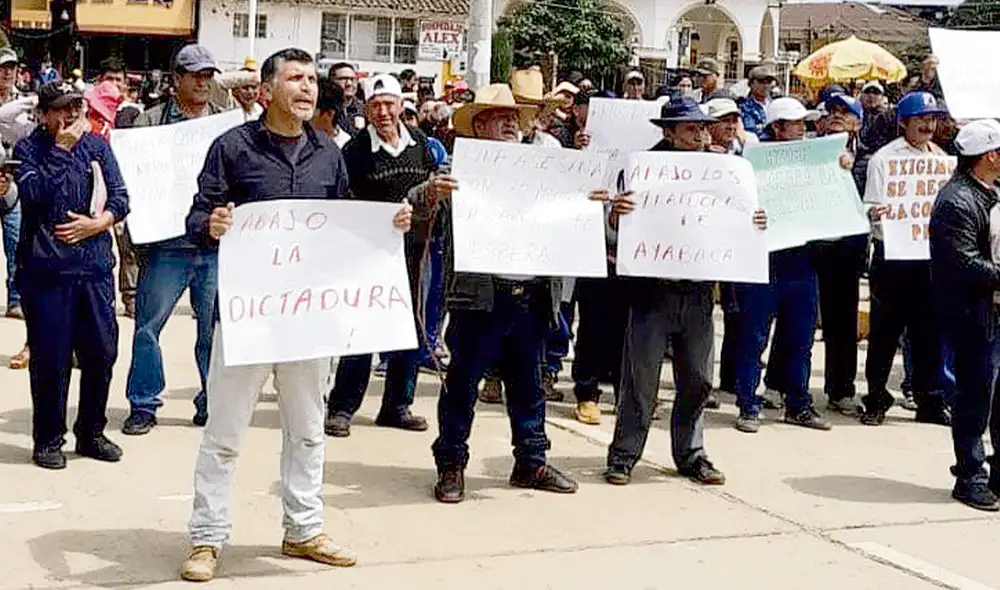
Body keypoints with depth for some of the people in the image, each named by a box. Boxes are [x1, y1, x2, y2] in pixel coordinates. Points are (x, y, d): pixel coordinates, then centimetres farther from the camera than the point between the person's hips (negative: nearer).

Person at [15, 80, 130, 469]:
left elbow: (121, 197, 8)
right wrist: (61, 148, -14)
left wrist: (99, 223, -9)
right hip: (45, 267, -3)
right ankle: (48, 440, 15)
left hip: (95, 265, 4)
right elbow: (33, 194, -16)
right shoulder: (28, 149, 1)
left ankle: (91, 433, 22)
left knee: (102, 351, 6)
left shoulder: (97, 145, 11)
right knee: (51, 357, 0)